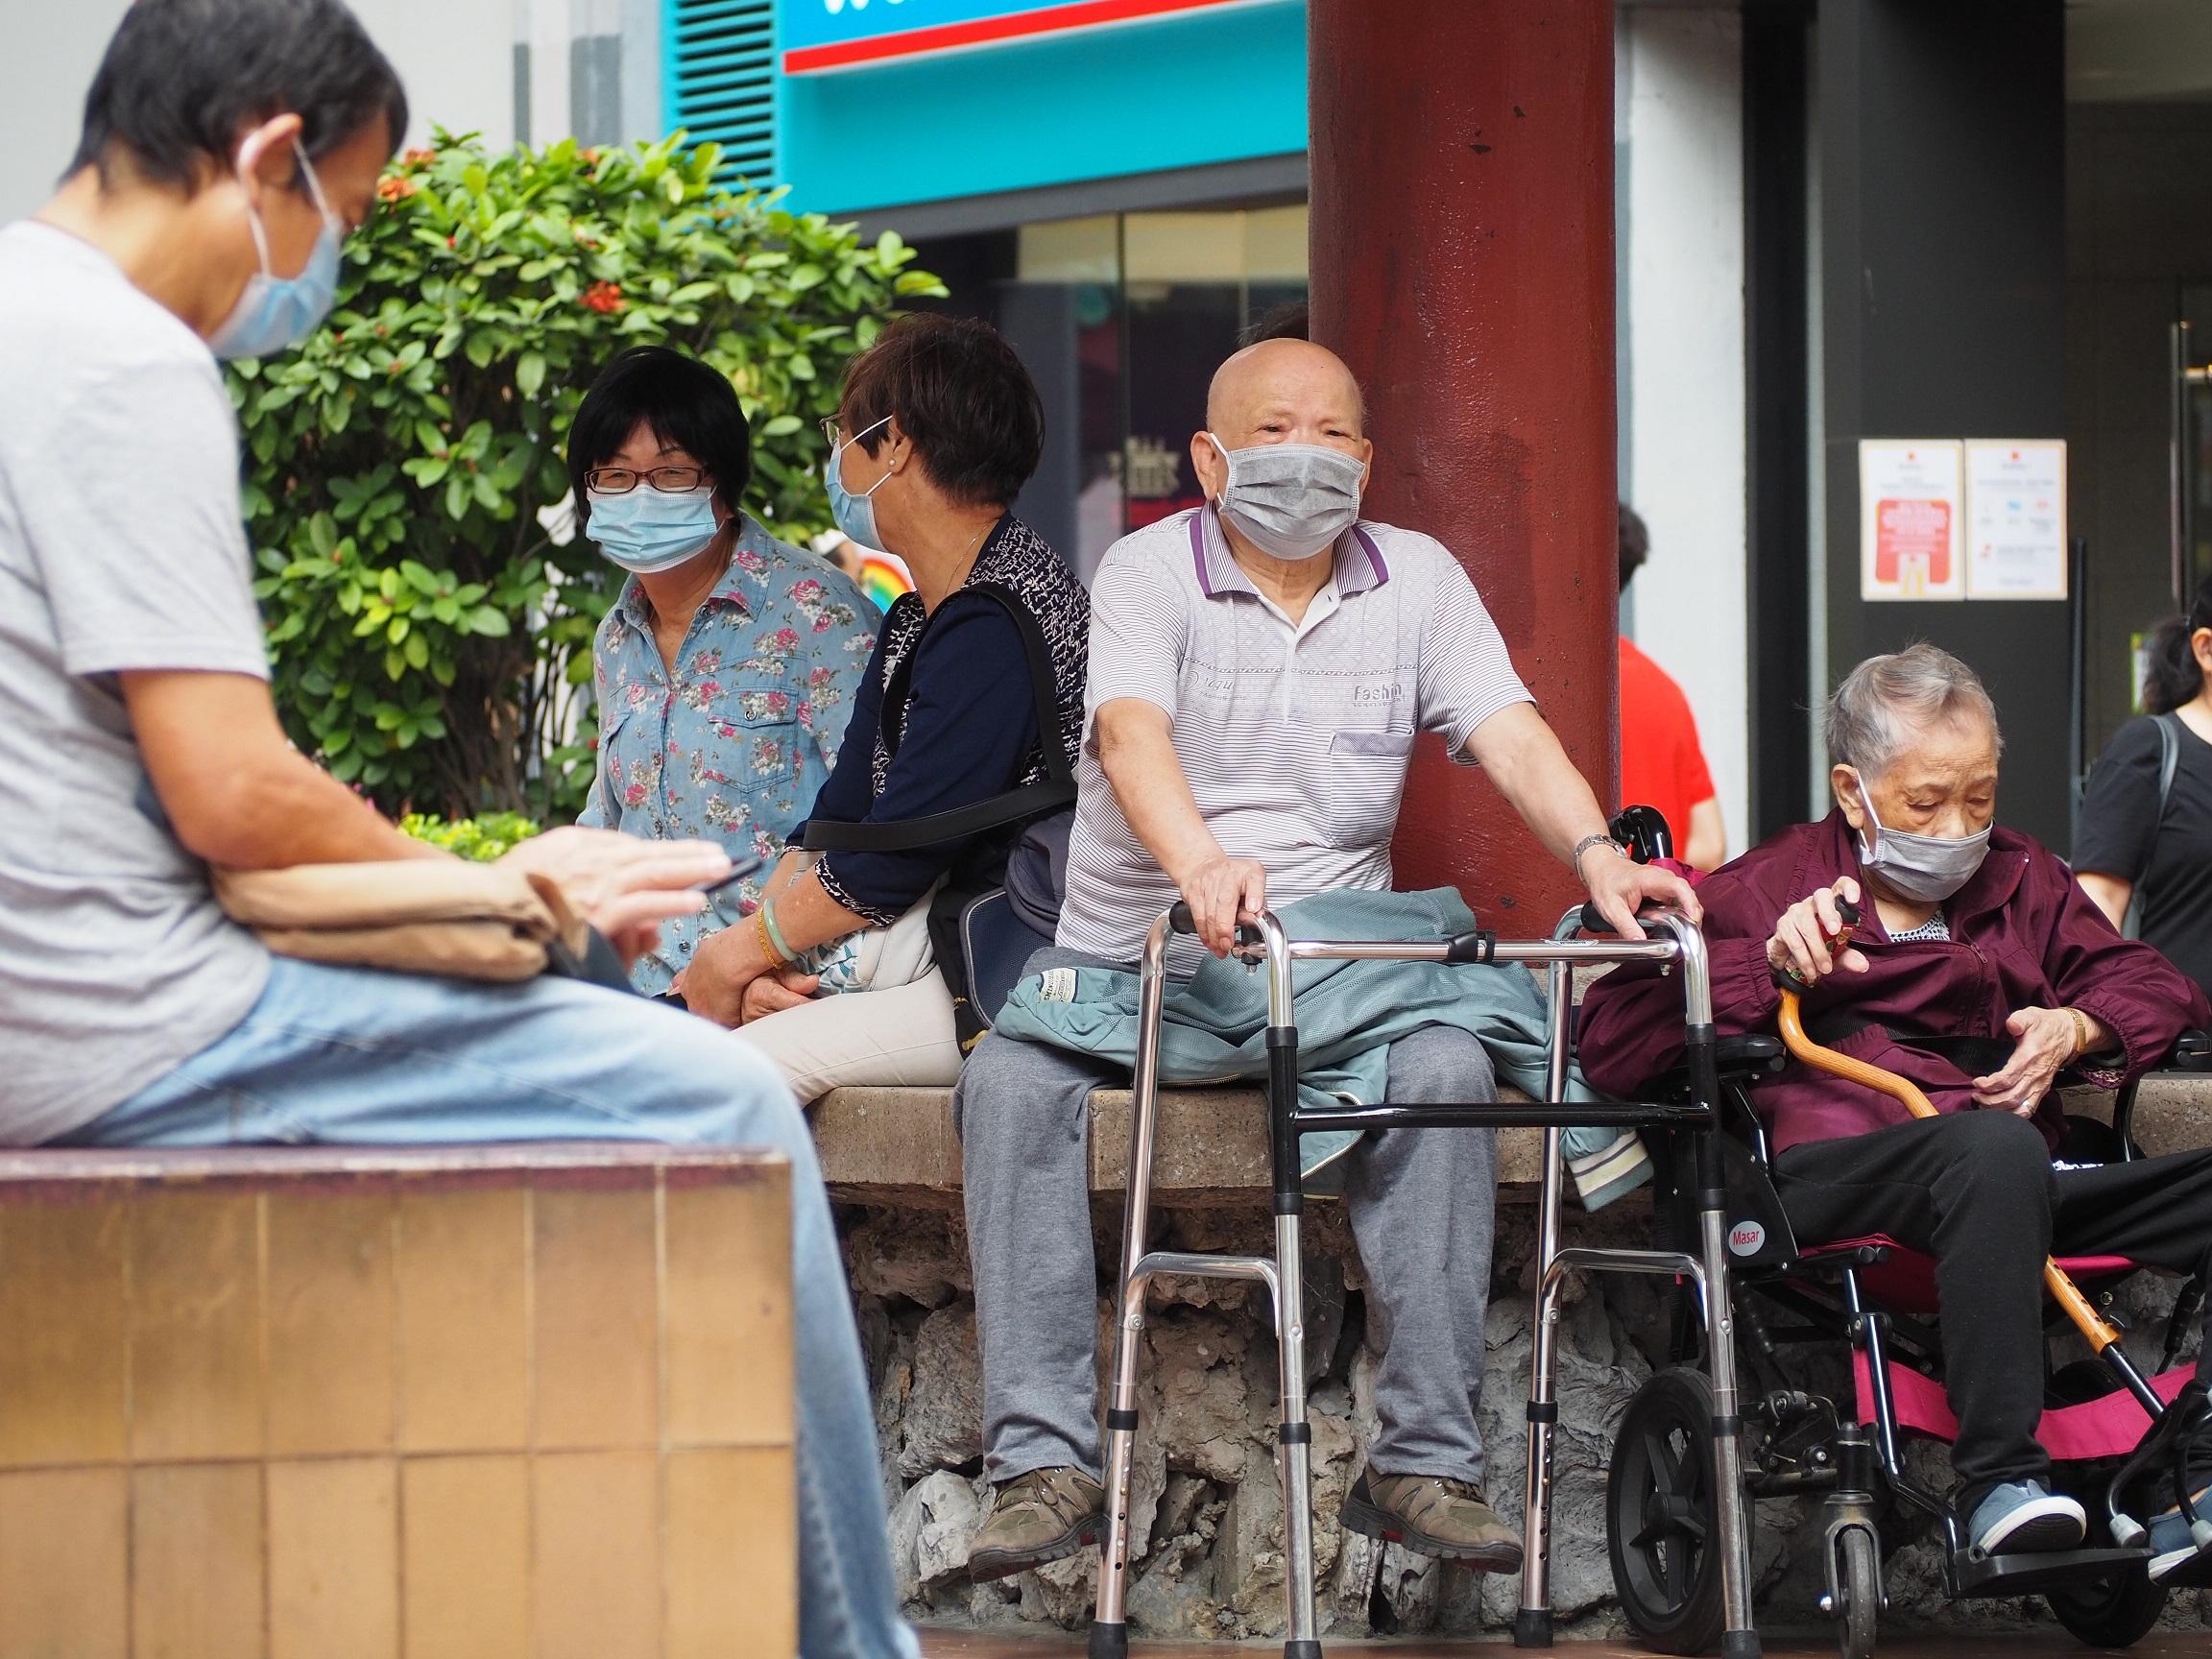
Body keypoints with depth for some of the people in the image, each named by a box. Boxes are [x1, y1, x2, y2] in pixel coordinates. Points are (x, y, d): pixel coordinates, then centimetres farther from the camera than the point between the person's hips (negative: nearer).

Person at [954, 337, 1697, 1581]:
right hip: (1136, 954, -1)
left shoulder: (1418, 580, 8)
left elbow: (1511, 733, -4)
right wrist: (1201, 866, -43)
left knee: (1447, 1068, -29)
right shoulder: (1151, 570, -2)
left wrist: (1595, 852, -26)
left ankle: (1426, 1459, -25)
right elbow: (1133, 732, -21)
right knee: (1013, 1082, -29)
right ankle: (1046, 1459, -29)